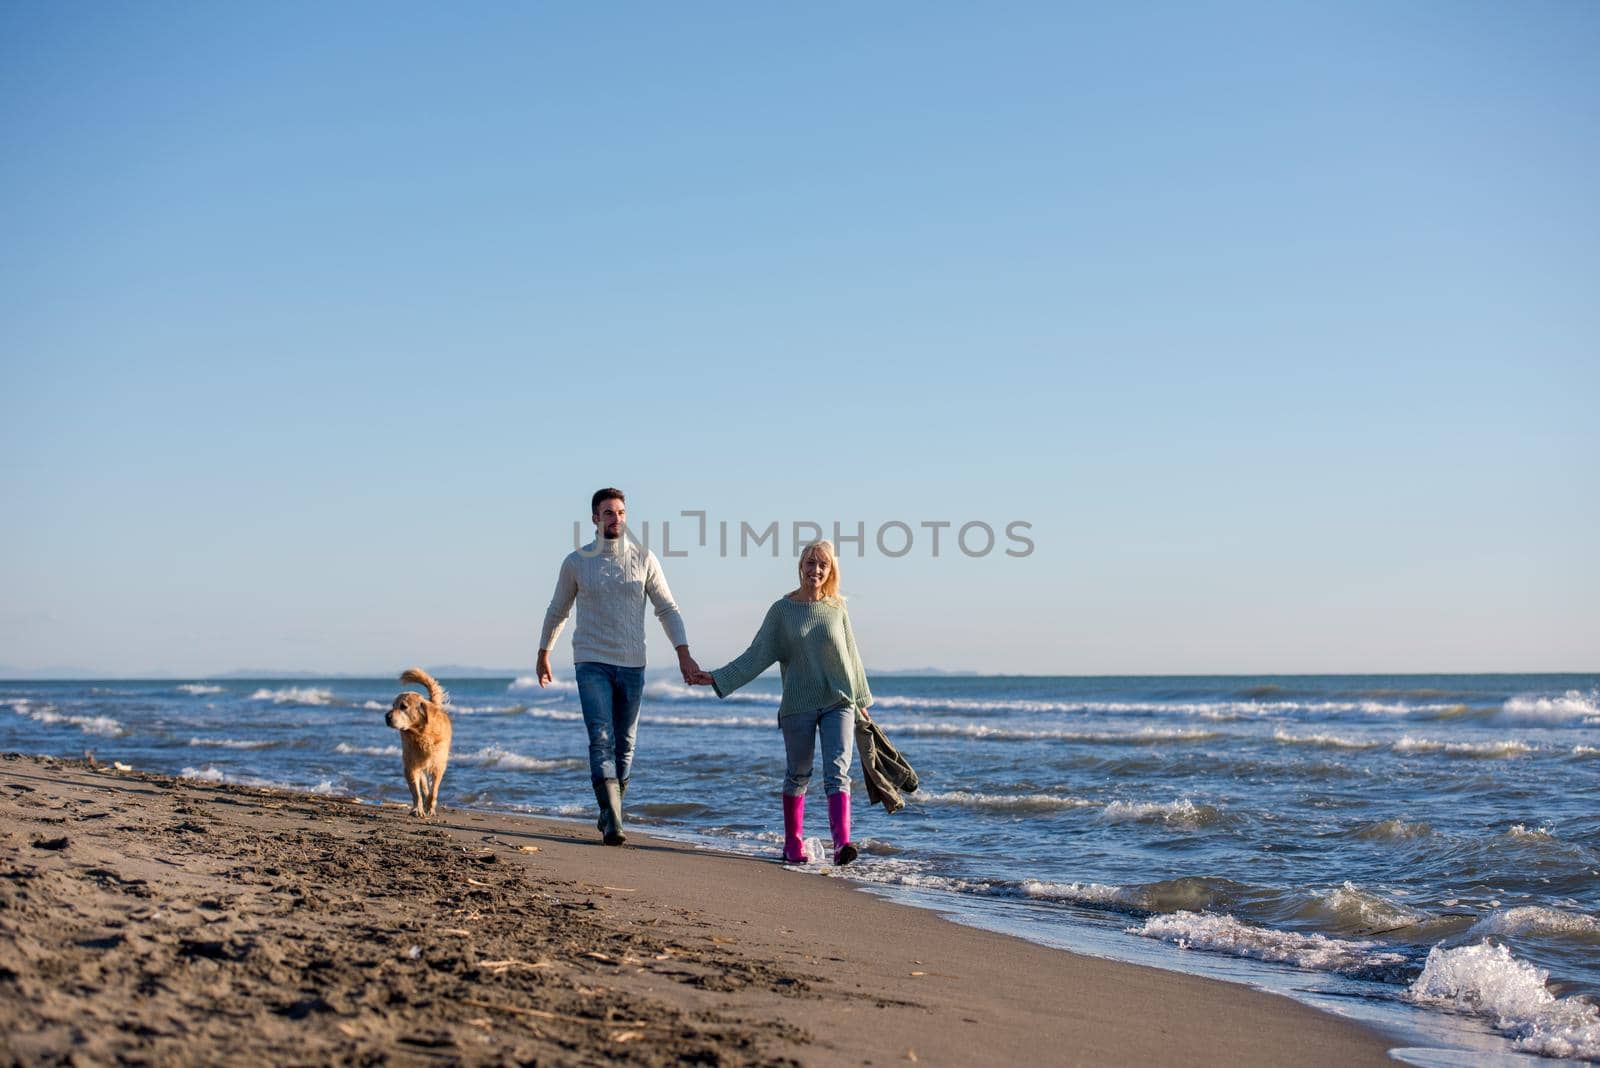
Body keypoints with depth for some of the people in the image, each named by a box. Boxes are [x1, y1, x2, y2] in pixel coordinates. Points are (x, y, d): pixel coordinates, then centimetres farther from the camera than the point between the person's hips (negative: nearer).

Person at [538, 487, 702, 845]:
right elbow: (557, 611, 14)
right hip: (592, 663, -2)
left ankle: (609, 815, 22)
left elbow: (667, 608, 4)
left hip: (632, 665, 2)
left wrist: (683, 653, -6)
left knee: (625, 745, 7)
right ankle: (612, 823, -20)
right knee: (602, 740, -14)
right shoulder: (576, 562, 1)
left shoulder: (644, 559, 2)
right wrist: (543, 655, 20)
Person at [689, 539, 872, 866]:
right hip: (798, 705, 0)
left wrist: (861, 702, 16)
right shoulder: (782, 610, 0)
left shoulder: (837, 608, 4)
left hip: (838, 703, 0)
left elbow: (851, 656, 11)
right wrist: (717, 678, -8)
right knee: (798, 775, 9)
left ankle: (842, 843, -20)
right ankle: (793, 843, 22)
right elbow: (758, 655, 1)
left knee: (837, 772, -11)